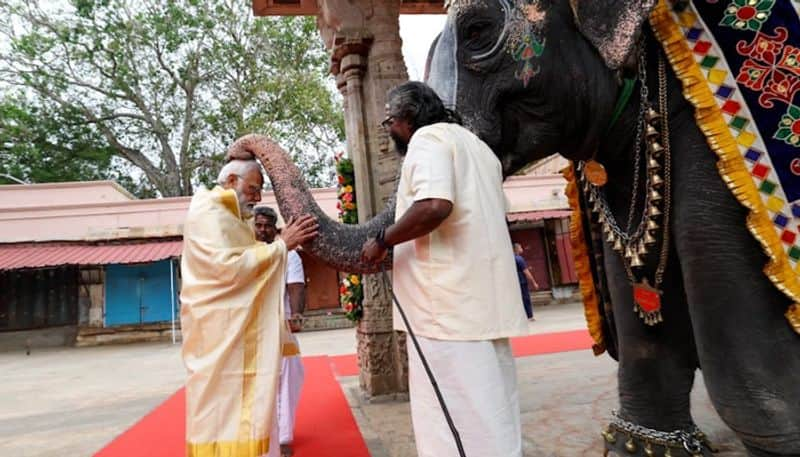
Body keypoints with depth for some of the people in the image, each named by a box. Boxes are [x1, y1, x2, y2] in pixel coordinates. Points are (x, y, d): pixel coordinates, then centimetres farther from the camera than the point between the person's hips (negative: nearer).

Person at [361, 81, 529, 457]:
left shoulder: (427, 138, -5)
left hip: (449, 302, -10)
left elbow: (435, 206, -24)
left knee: (456, 416, -2)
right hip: (485, 299, 10)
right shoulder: (475, 145, 23)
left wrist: (382, 241, -10)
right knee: (489, 412, 16)